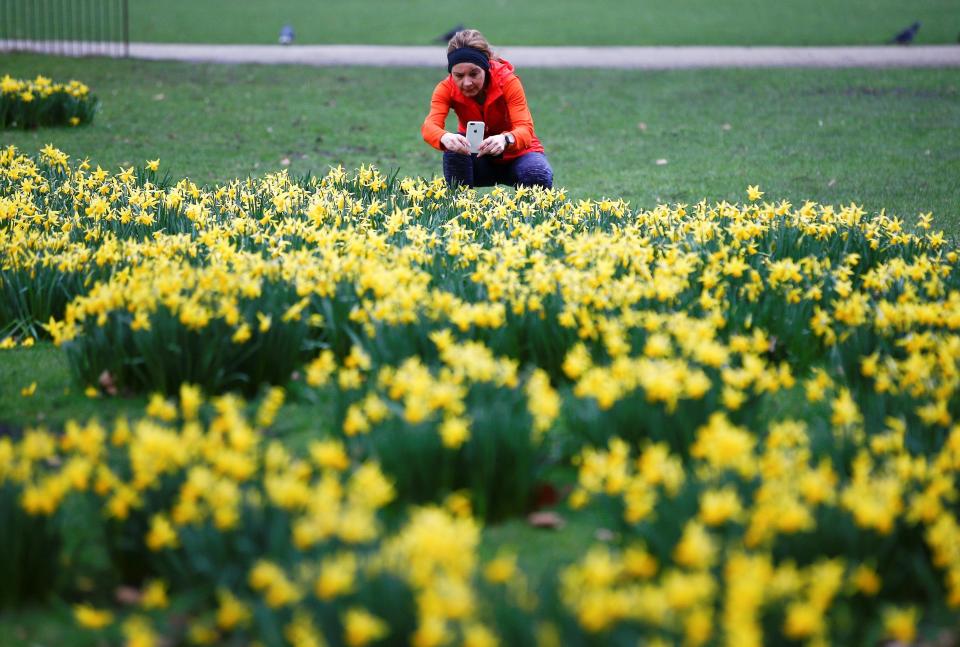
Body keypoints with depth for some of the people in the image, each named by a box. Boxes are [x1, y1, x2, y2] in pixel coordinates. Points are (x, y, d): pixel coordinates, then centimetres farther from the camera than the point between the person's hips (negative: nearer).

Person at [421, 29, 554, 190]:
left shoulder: (508, 82, -23)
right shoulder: (446, 89, -17)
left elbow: (525, 129, -34)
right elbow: (430, 126, -34)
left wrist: (506, 140, -59)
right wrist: (445, 138, -60)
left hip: (515, 154, -1)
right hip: (478, 160, 1)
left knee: (538, 174, -34)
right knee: (453, 148, -31)